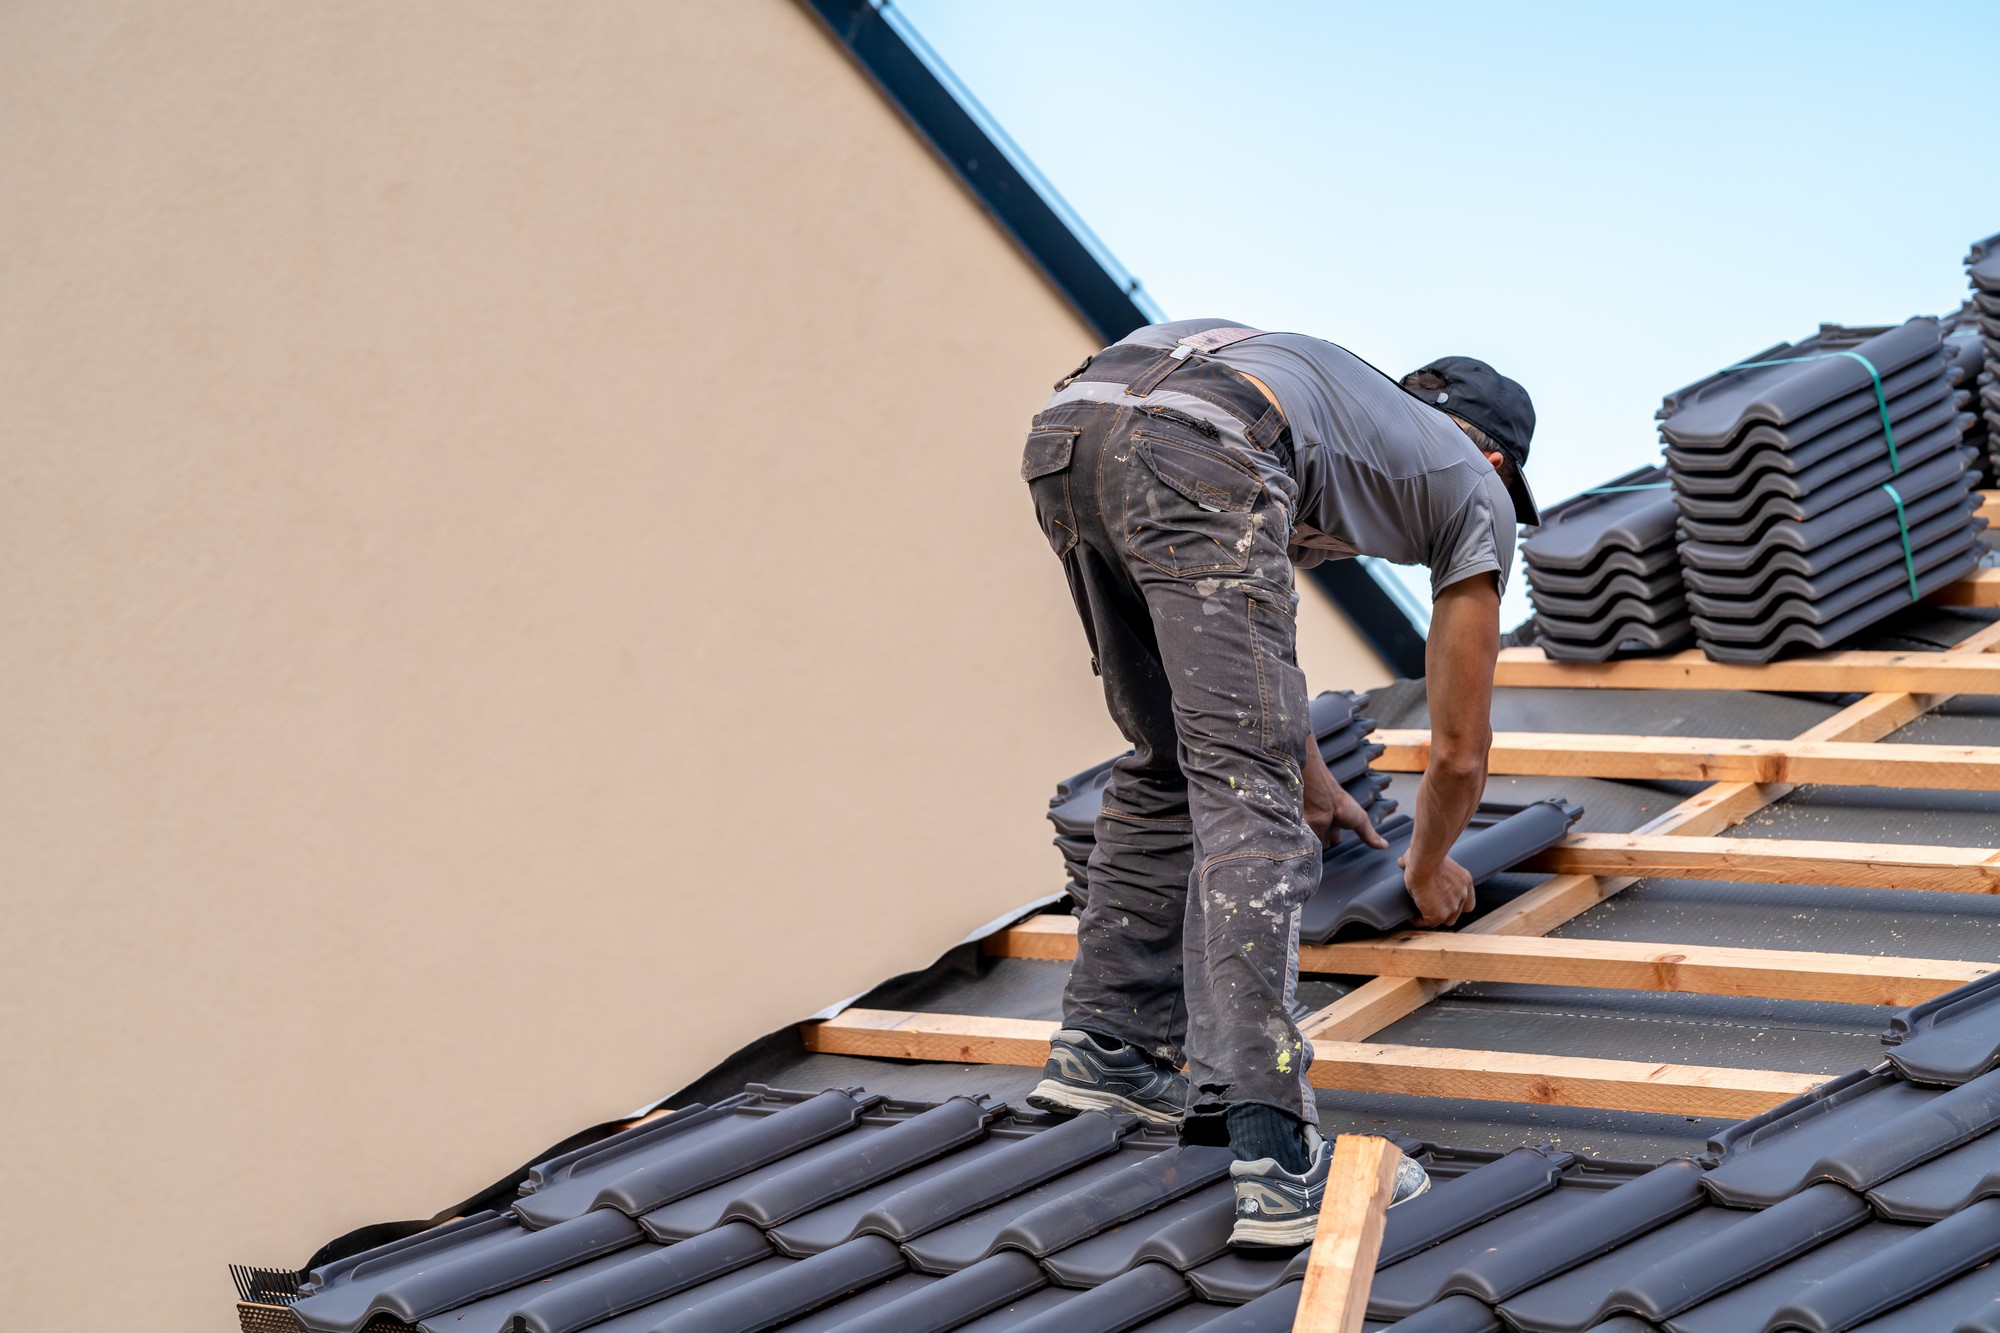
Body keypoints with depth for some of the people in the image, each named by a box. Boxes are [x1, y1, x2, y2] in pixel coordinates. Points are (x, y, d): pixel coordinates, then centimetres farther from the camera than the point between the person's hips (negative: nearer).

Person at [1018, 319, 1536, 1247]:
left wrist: (1313, 786, 68)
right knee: (1247, 794, -8)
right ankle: (1272, 1151, -17)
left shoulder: (1352, 402, 45)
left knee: (1171, 761, 25)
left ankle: (1108, 1048, 28)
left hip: (1066, 433, 7)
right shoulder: (1478, 489, 28)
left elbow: (1239, 643, 55)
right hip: (1197, 451, -7)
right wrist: (1429, 870, 50)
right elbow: (1459, 747, 31)